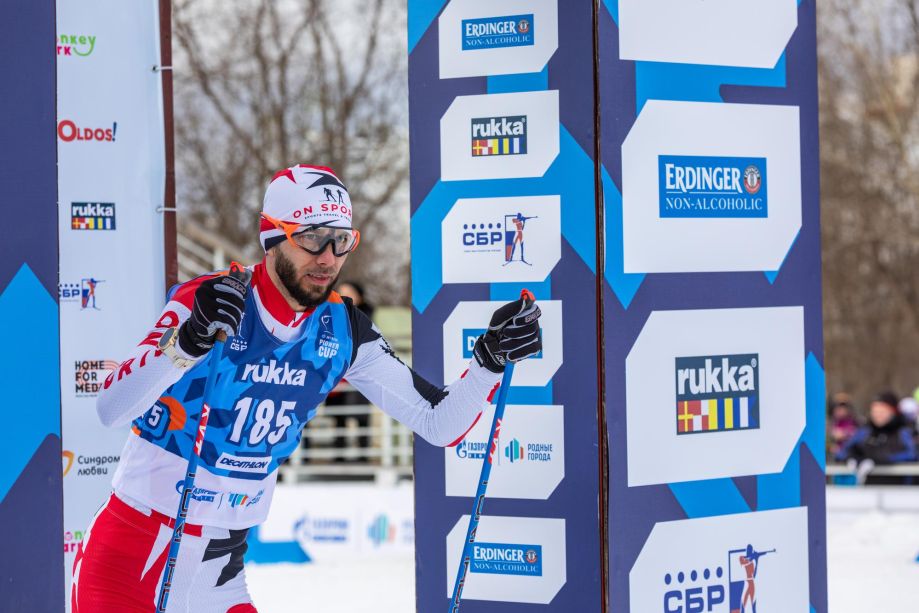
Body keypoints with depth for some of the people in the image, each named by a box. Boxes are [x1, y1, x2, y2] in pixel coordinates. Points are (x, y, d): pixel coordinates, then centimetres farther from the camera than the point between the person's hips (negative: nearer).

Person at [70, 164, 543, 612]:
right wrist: (186, 343, -44)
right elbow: (110, 410, -29)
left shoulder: (343, 330, 0)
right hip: (131, 554, -5)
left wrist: (490, 359, -12)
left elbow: (439, 424, 4)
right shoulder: (207, 302, -16)